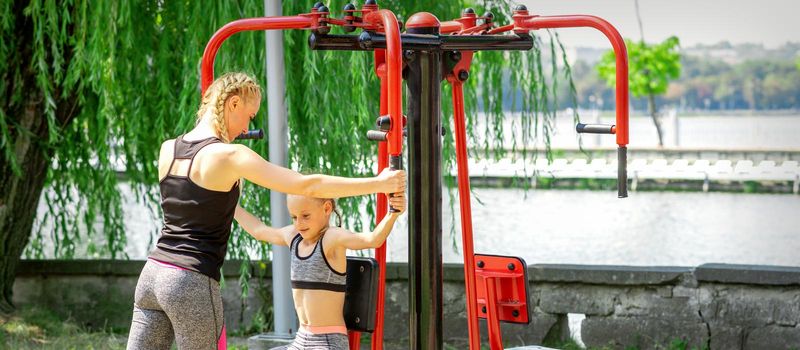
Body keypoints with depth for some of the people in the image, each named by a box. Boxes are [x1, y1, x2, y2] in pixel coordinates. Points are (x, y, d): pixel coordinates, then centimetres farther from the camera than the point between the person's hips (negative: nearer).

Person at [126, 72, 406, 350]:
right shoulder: (231, 156, -12)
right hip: (193, 282, -6)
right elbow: (307, 186, -14)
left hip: (153, 274, 7)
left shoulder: (167, 149, 8)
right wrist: (378, 183, -9)